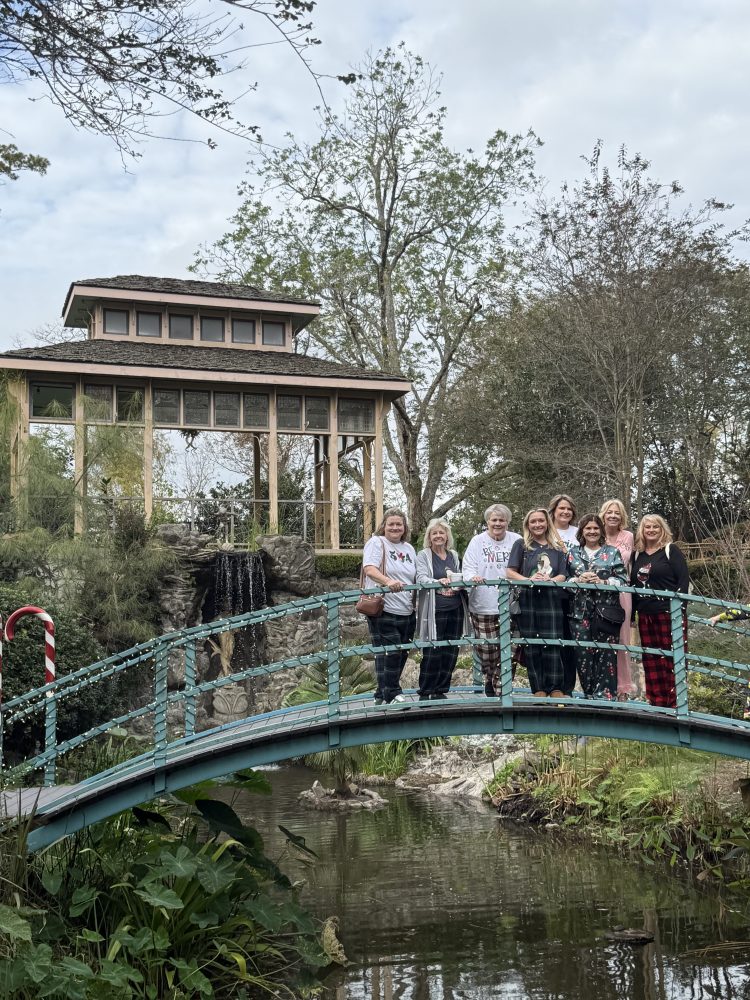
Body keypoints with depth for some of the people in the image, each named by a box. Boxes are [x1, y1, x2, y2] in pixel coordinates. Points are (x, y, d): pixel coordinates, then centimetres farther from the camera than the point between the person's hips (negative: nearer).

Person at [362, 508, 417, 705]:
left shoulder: (409, 548, 19)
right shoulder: (376, 543, -2)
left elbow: (416, 578, 26)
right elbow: (370, 569, -18)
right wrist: (388, 581, -36)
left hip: (407, 612, 7)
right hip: (383, 610, -7)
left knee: (401, 655, 9)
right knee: (390, 653, -10)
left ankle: (383, 696, 20)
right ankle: (392, 695, 0)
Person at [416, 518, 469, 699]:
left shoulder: (453, 555, 16)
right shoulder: (423, 555, 1)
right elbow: (421, 578, -12)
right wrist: (438, 581, -32)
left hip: (455, 610, 5)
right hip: (435, 611, -5)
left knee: (450, 653, 6)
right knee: (432, 654, -6)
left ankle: (440, 691, 17)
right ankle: (425, 693, 5)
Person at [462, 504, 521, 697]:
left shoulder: (516, 541, 7)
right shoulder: (478, 541, 6)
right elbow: (468, 568, 0)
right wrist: (473, 577, -22)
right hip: (483, 606, -1)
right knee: (486, 651, 1)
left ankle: (500, 689, 16)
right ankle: (489, 680, 27)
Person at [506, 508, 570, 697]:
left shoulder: (558, 547, 13)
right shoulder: (521, 545, 8)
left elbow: (562, 576, 7)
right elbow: (510, 572, 1)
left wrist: (548, 580, -15)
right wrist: (529, 580, -18)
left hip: (551, 601, 1)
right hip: (527, 600, -1)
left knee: (553, 643, -5)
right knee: (531, 645, 0)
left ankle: (556, 689, 0)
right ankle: (539, 690, 5)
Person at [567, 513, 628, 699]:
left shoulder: (612, 552, 10)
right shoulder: (573, 553, 15)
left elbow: (622, 579, 2)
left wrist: (602, 582, -12)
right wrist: (578, 580, -9)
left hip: (606, 609, -1)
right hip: (580, 610, 2)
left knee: (605, 654, -5)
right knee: (583, 653, -2)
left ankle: (605, 695, 0)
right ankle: (589, 694, 8)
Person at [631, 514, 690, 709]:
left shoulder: (671, 550, 0)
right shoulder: (638, 555, 14)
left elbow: (684, 579, -6)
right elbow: (633, 584, 18)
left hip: (670, 613, -5)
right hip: (646, 615, 5)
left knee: (672, 658, -5)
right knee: (651, 660, 6)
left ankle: (674, 704, 0)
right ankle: (657, 702, 13)